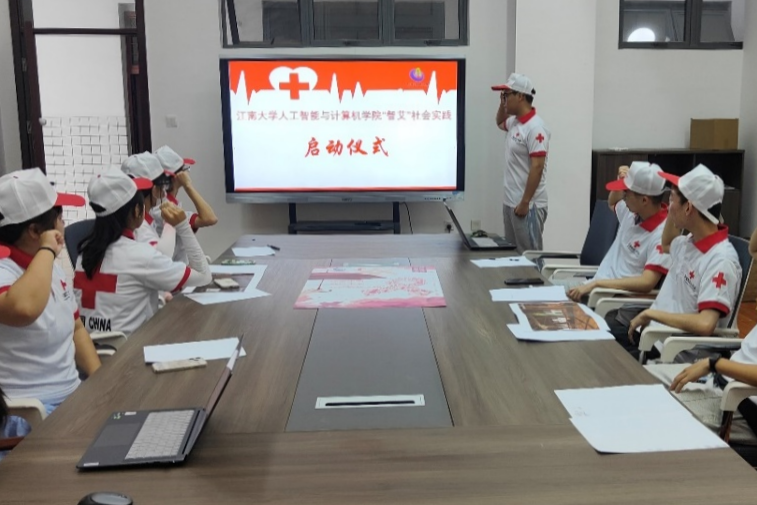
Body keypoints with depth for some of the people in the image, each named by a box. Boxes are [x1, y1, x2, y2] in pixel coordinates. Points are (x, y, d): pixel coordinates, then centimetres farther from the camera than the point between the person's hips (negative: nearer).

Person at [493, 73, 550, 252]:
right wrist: (502, 104, 14)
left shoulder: (535, 128, -18)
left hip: (527, 205, -9)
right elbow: (500, 122, 35)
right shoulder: (514, 122, 10)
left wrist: (525, 203, -22)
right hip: (510, 202, 10)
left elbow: (537, 167, -22)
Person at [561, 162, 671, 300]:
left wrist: (596, 283, -29)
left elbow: (646, 283, -28)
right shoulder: (632, 211, 4)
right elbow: (612, 203, 30)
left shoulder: (662, 234, -20)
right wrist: (621, 180, 7)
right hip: (595, 283, 8)